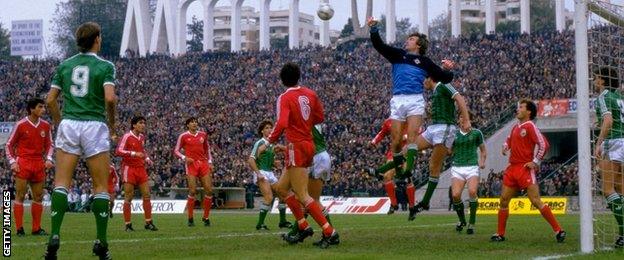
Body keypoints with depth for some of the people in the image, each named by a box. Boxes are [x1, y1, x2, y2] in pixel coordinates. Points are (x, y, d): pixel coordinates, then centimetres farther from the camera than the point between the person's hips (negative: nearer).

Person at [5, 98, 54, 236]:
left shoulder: (45, 125, 6)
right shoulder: (21, 125, -5)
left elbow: (49, 144, 17)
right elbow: (9, 145, 1)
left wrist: (48, 159, 1)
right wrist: (12, 162, -8)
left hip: (39, 165, 5)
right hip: (23, 163, -5)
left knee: (38, 196, 6)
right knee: (20, 196, -4)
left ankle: (36, 228, 12)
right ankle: (19, 228, -2)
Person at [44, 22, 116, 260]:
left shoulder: (64, 66, 11)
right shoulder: (105, 66, -1)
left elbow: (50, 100, 9)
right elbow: (110, 98, -15)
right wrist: (112, 126, 0)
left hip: (68, 125, 3)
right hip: (95, 126, -3)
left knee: (61, 184, 1)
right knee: (101, 187, 4)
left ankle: (54, 236, -13)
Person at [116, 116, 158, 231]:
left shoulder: (142, 137, 12)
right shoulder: (127, 136, -9)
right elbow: (118, 151, -18)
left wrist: (147, 159, 11)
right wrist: (134, 153, -25)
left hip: (141, 169, 6)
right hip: (129, 169, -6)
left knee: (146, 195, 2)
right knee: (128, 197, -3)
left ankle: (148, 223, 6)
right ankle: (128, 224, 1)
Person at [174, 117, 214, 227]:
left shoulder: (203, 135, 12)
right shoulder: (183, 136, 1)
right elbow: (176, 151, 4)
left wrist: (210, 162, 12)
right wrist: (184, 158, -12)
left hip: (203, 164, 4)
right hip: (191, 164, -4)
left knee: (209, 190, -2)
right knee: (193, 191, -11)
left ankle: (206, 217, 10)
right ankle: (190, 218, -1)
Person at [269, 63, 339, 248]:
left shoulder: (285, 98, -12)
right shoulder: (310, 94, 7)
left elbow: (282, 123, -25)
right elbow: (320, 117, 14)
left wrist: (271, 141, -12)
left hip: (296, 147, -8)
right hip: (309, 145, 8)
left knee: (302, 196, -9)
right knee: (281, 187, 18)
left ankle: (330, 233, -15)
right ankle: (303, 227, 14)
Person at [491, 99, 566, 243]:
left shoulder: (530, 126, -8)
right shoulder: (516, 127, 16)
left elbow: (544, 144, -14)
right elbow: (509, 141, 34)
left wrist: (536, 162, -13)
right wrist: (505, 147, 12)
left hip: (525, 169, -8)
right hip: (512, 168, 8)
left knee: (536, 201, -12)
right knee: (503, 201, 6)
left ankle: (558, 231, -8)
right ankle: (500, 234, 14)